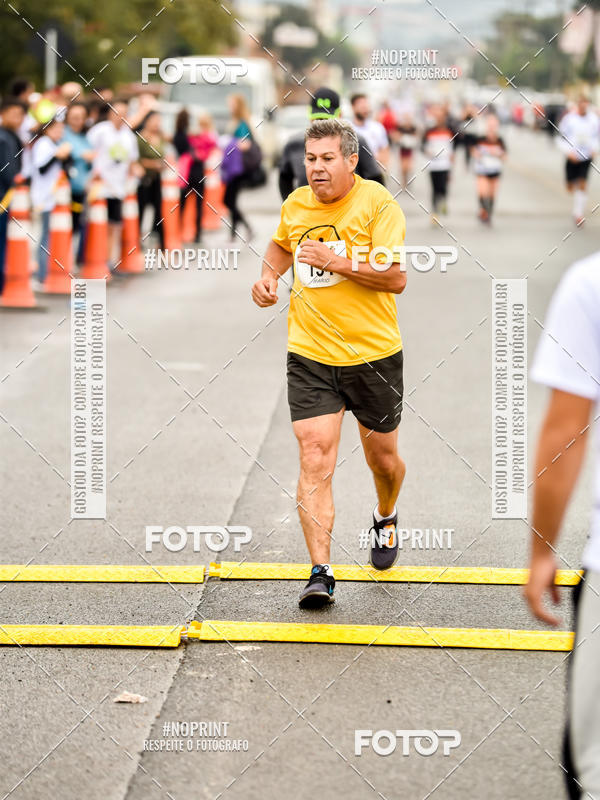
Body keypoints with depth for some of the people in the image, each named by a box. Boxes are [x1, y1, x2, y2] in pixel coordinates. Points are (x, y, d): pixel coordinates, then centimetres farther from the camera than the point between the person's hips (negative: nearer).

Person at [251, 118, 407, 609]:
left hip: (374, 353, -2)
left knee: (383, 457, 13)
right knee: (315, 456, -13)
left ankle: (385, 519, 48)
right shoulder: (296, 204, 4)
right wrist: (270, 275, 10)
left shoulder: (378, 204, -11)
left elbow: (397, 278, -18)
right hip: (310, 354, 2)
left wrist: (338, 262, -25)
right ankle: (321, 573, -16)